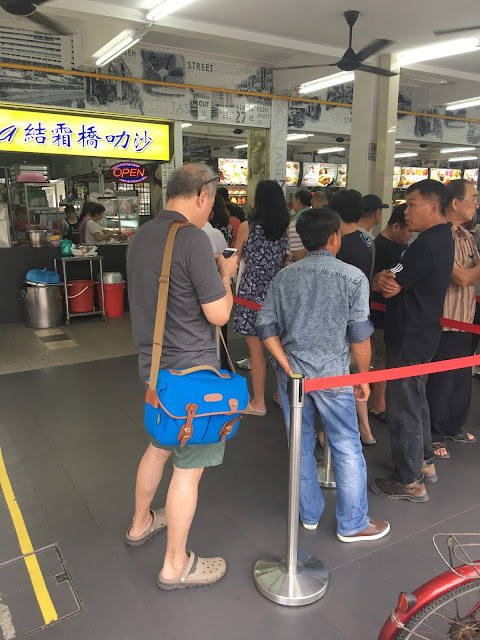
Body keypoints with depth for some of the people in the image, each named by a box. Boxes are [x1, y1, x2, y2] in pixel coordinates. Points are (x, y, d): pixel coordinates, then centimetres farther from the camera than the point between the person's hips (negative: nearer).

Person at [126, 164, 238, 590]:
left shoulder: (141, 237, 6)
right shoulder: (192, 238, -20)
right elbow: (218, 314, -18)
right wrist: (225, 274, -2)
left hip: (153, 364, 9)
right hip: (191, 369, -9)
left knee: (160, 445, 26)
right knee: (189, 464, 5)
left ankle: (141, 524, 45)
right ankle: (176, 566, 21)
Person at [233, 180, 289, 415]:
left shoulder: (246, 227, -9)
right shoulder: (285, 229, 4)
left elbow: (236, 258, 4)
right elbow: (285, 260, 12)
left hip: (252, 291, -5)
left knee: (256, 349, 2)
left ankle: (258, 403, 11)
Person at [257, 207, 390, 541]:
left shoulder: (284, 276, 2)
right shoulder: (353, 277, -9)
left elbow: (266, 327, -3)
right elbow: (359, 335, -9)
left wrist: (289, 367, -2)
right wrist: (364, 377, 3)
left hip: (292, 374, 4)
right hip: (332, 375, -4)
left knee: (301, 445, 17)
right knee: (347, 449, 12)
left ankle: (309, 514, 34)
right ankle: (353, 524, 26)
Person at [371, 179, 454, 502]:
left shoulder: (426, 245, -24)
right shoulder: (444, 238, 10)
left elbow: (389, 288, -22)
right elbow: (400, 281, 4)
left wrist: (380, 278, -1)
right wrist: (388, 277, -17)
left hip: (409, 340, -10)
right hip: (423, 333, 10)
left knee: (404, 409, 2)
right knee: (417, 400, 23)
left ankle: (410, 482, 15)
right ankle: (425, 462, 39)